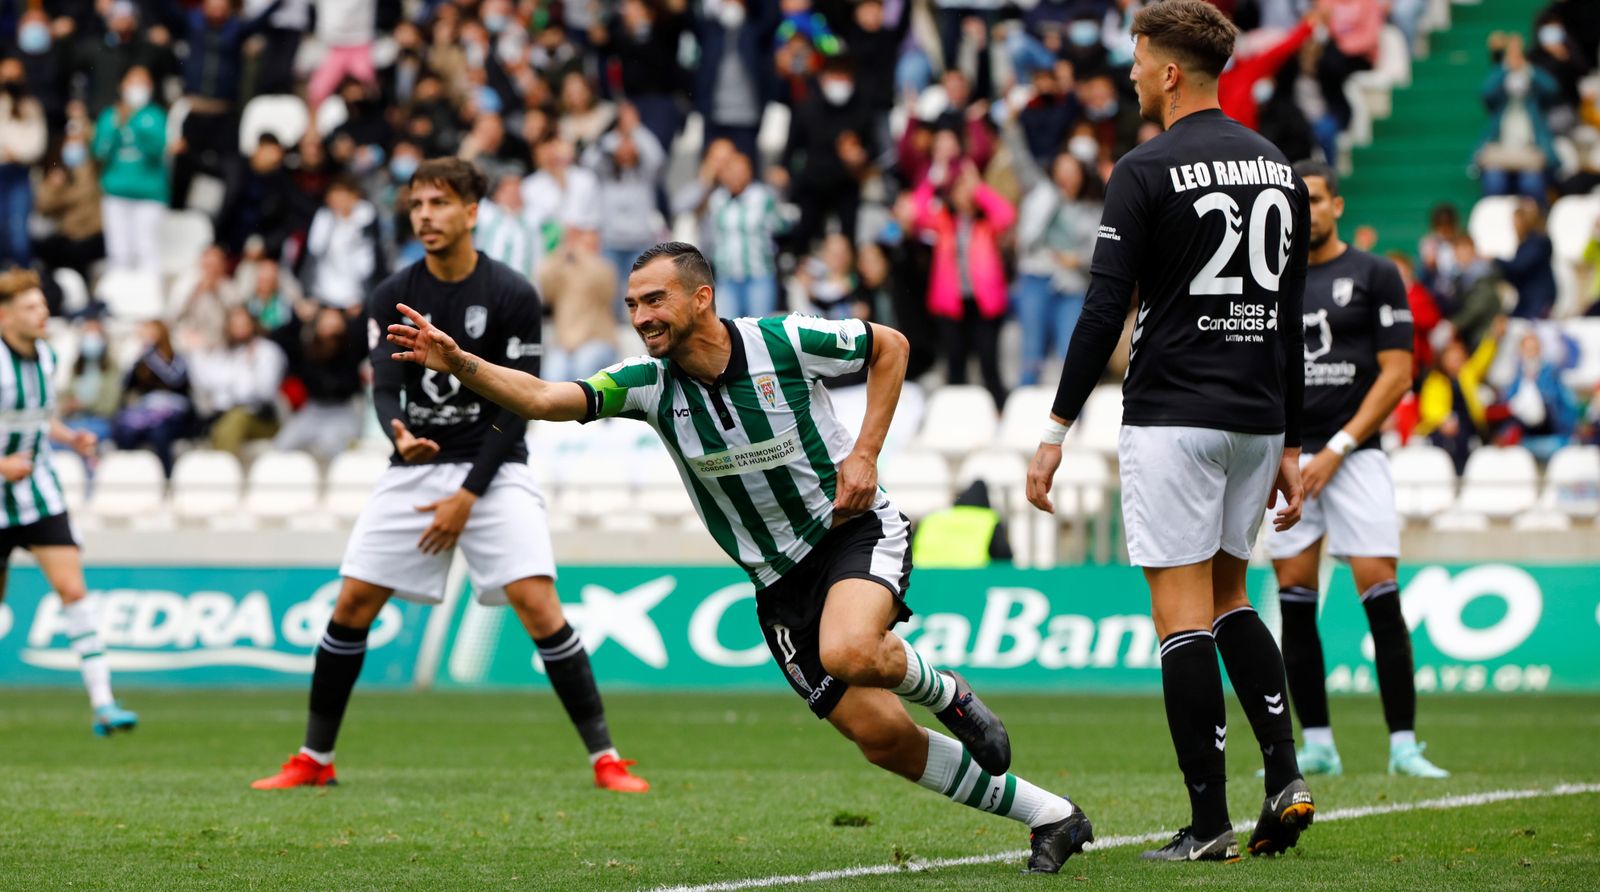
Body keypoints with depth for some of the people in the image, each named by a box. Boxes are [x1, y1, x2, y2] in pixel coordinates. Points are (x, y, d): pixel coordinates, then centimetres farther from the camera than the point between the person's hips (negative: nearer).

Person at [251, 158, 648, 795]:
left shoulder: (513, 297, -8)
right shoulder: (392, 298, 1)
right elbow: (384, 388, -7)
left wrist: (467, 496, -14)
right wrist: (400, 436, -31)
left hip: (493, 471, -3)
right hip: (414, 470, 3)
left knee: (537, 603, -17)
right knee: (352, 604, -2)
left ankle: (604, 759, -11)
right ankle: (314, 759, 11)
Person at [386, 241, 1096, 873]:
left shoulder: (785, 343, -15)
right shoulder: (650, 382, -8)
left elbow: (890, 345, 1)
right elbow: (545, 398, -21)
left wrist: (865, 453, -8)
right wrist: (456, 362, -35)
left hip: (856, 530, -4)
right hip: (778, 581, 4)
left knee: (847, 653, -36)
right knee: (881, 739, -5)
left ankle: (944, 693, 0)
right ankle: (1050, 817, 11)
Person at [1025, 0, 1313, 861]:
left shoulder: (1146, 171, -9)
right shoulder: (1278, 169, 11)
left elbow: (1104, 310, -13)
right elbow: (1289, 318, 15)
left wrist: (1057, 430, -9)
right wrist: (1289, 447, 20)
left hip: (1172, 417, -6)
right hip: (1255, 418, 6)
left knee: (1182, 612, -3)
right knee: (1227, 598, 19)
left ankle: (1208, 822, -5)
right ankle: (1286, 777, 3)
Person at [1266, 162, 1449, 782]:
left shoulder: (1374, 276, 3)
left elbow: (1396, 374, -3)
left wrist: (1337, 450, -10)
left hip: (1354, 453, -4)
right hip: (1288, 457, 4)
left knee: (1382, 598, -11)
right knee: (1294, 604, 0)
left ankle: (1404, 745, -8)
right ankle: (1317, 746, 7)